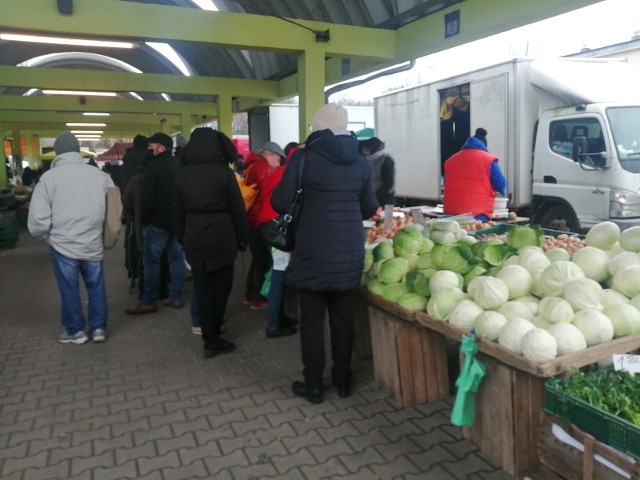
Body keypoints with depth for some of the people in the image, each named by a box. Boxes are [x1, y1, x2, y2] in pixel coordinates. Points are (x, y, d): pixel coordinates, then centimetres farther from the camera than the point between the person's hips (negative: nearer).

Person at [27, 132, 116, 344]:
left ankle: (75, 330, 23)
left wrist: (48, 236, 10)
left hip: (63, 245, -2)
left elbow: (37, 220, -9)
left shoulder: (49, 177, -8)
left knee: (69, 289, 12)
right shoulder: (99, 174, -2)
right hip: (93, 244, 2)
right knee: (96, 286, 16)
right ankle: (98, 327, 23)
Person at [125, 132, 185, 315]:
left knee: (151, 260, -1)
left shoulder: (153, 166, -11)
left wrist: (143, 218, -5)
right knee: (176, 258, 10)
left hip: (157, 221, -7)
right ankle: (176, 297, 15)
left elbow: (146, 196, -16)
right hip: (179, 219, 7)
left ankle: (148, 302, 2)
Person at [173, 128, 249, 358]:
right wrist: (243, 237, 3)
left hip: (194, 238, 3)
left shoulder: (182, 173, 2)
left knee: (202, 289, 8)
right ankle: (213, 337, 15)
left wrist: (182, 238, 16)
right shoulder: (224, 172, -8)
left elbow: (178, 211, 7)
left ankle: (210, 339, 14)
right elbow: (237, 209, -6)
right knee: (221, 286, 10)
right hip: (221, 237, -3)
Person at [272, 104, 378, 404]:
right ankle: (343, 380, 26)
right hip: (350, 250, 4)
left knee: (312, 319, 7)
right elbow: (370, 208, 12)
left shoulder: (304, 156, -8)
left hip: (314, 250, -4)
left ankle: (313, 385, 18)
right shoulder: (360, 160, 5)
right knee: (343, 316, 14)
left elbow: (280, 203, -7)